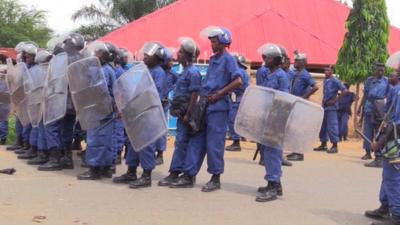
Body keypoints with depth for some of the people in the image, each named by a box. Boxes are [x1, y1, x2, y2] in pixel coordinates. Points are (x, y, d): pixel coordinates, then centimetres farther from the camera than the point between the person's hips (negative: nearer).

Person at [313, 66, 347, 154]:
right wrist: (324, 100, 14)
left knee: (332, 125, -8)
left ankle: (335, 146, -3)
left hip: (331, 107, -9)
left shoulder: (335, 81, -9)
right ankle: (323, 145, 19)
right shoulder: (325, 81, 15)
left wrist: (335, 100, -16)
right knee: (322, 125, 11)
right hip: (324, 106, 9)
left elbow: (345, 91, -16)